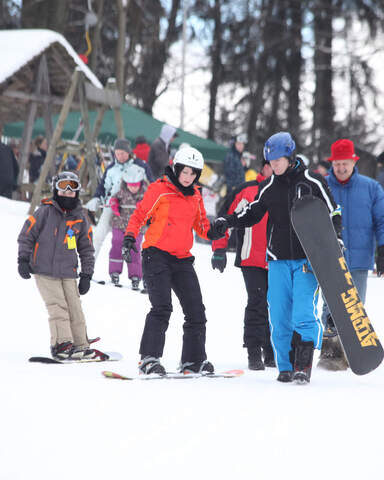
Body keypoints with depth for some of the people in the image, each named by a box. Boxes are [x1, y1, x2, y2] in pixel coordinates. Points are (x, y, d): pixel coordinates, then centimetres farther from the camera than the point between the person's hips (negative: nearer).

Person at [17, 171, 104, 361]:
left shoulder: (80, 219, 10)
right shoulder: (45, 212, -2)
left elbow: (86, 249, 16)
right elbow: (26, 235, 1)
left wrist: (86, 275, 12)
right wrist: (23, 259, -7)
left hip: (68, 273, 4)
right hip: (45, 271, -4)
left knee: (75, 309, 1)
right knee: (57, 306, -13)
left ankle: (80, 346, 7)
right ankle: (62, 345, -14)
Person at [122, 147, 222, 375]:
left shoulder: (195, 195, 13)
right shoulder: (159, 189, -4)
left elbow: (201, 224, 21)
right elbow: (139, 215, 0)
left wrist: (212, 232, 0)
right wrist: (130, 237, -14)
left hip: (182, 259, 6)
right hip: (157, 255, -6)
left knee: (196, 310, 5)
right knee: (162, 307, -18)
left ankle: (194, 359, 18)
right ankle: (149, 359, -15)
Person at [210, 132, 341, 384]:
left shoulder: (313, 182, -1)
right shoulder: (268, 187, 9)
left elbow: (333, 214, 4)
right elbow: (253, 212, 19)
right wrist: (227, 221, 4)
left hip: (308, 259, -4)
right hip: (279, 260, 4)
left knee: (304, 313, -14)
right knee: (279, 316, 0)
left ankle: (304, 364, -8)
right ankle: (286, 366, 11)